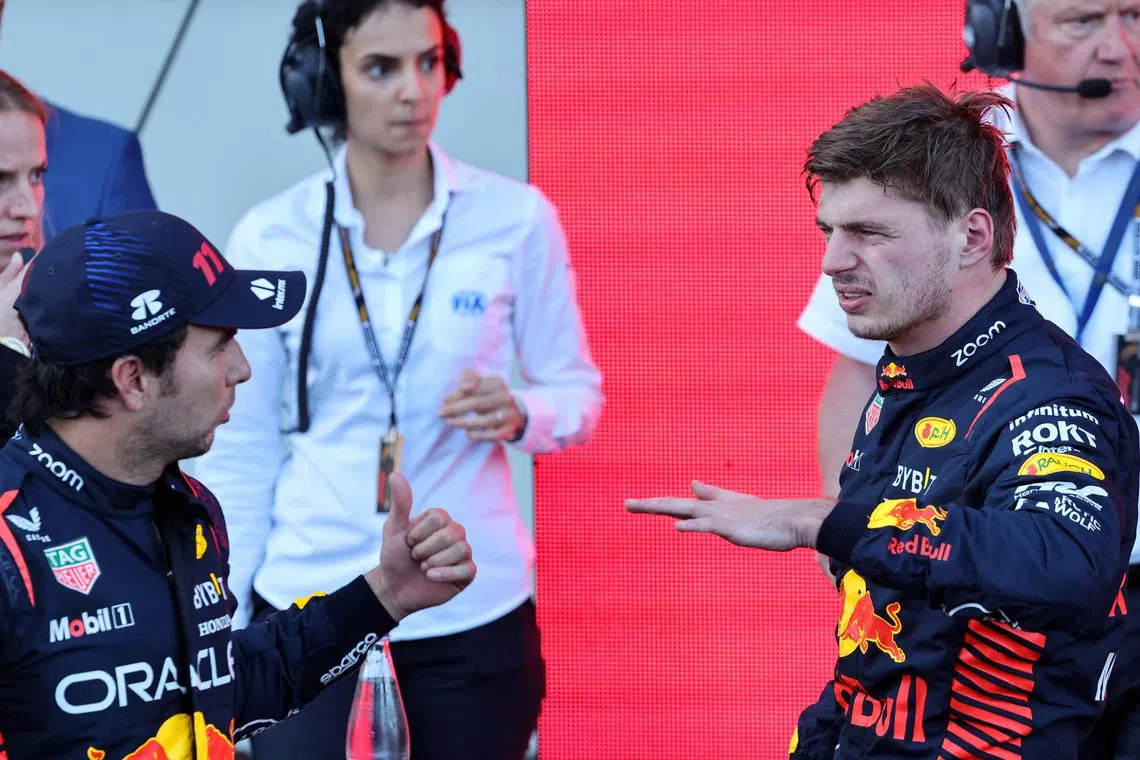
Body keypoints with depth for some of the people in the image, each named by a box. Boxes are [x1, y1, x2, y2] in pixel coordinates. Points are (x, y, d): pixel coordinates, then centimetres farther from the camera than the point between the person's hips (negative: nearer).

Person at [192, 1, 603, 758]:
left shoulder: (516, 219, -3)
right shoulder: (269, 238, -1)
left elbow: (578, 393, 6)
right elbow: (241, 449, 5)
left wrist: (518, 414, -16)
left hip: (474, 606, 0)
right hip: (307, 603, 0)